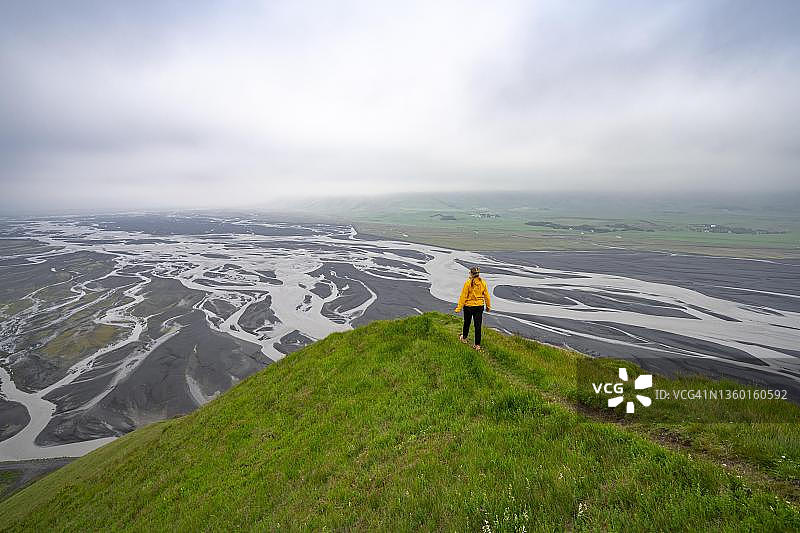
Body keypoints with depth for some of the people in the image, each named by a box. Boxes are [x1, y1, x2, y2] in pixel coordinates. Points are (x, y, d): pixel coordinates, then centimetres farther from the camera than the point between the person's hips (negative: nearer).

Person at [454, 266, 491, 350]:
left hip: (468, 306, -2)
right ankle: (477, 344, 9)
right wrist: (488, 306, 16)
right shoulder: (483, 283, -4)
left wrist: (459, 307, -7)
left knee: (467, 323, 19)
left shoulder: (468, 283, -15)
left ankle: (464, 338, 39)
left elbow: (463, 296, -13)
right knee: (478, 326, 7)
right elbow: (486, 295, 4)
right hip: (479, 306, 2)